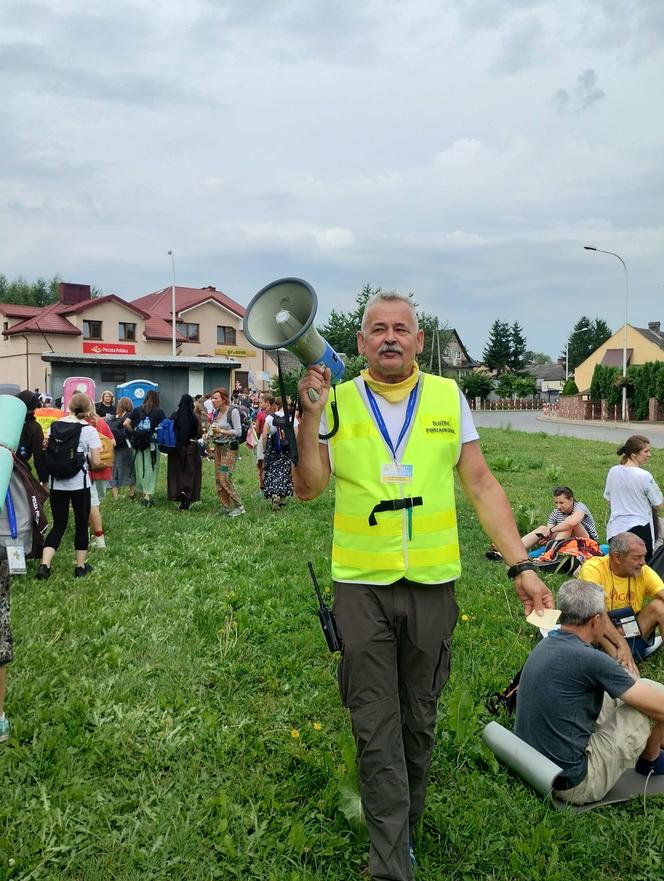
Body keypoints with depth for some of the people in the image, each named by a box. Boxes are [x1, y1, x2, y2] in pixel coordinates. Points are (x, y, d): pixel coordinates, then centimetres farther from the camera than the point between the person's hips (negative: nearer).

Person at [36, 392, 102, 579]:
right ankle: (81, 566, 19)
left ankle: (45, 565, -3)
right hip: (79, 484, -3)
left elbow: (47, 453, 6)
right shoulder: (89, 430, -8)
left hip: (57, 484, 3)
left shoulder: (54, 426, 2)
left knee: (58, 525, 11)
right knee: (81, 524, 12)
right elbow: (96, 462, -11)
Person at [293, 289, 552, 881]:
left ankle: (402, 826, 40)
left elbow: (482, 485, 3)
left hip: (432, 584, 2)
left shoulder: (448, 397, 1)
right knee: (376, 729, 4)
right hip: (362, 586, -1)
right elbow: (308, 487, -5)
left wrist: (521, 566, -2)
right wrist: (309, 415, -17)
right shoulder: (337, 401, -1)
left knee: (419, 720, 17)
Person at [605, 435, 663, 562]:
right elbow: (658, 506, -4)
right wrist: (657, 489, 10)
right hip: (640, 529, -5)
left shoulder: (613, 471, 1)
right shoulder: (645, 476, -15)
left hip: (615, 528, 5)